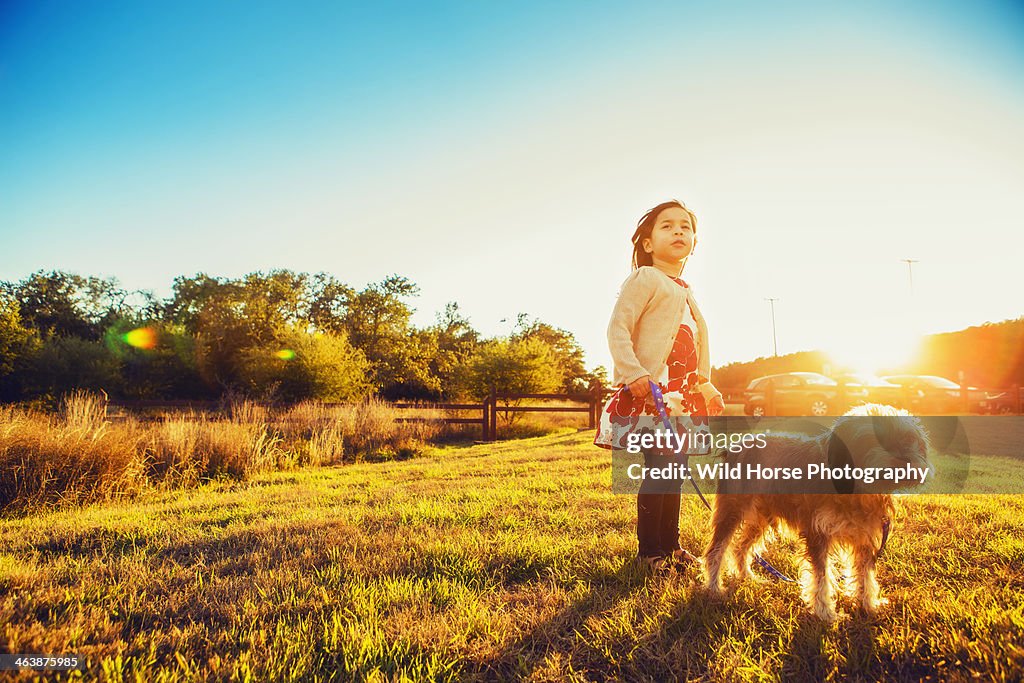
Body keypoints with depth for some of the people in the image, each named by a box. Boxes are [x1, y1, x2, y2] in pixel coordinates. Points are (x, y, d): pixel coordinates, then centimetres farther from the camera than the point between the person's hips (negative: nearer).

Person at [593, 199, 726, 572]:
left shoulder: (685, 290, 21)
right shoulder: (645, 279, -5)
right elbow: (618, 329, -15)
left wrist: (705, 385, 22)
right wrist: (633, 373, -26)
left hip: (683, 393, 8)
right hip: (652, 391, -8)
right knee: (658, 470, -7)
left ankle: (671, 545, 23)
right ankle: (649, 552, 5)